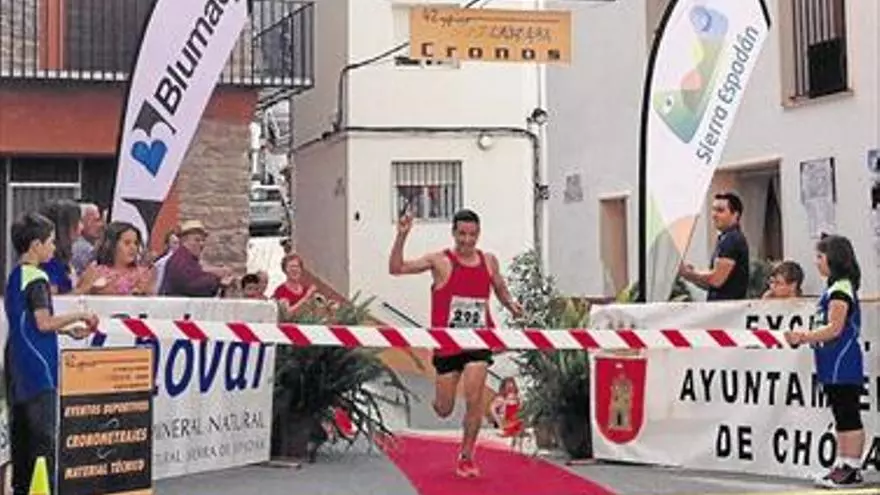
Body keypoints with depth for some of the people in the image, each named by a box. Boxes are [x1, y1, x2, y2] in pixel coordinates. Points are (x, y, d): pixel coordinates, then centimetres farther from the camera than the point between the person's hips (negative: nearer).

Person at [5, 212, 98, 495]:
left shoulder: (15, 276, 14)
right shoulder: (37, 278, -14)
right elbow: (44, 323, -21)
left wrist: (69, 330, 15)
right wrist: (79, 316, -10)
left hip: (18, 366, 9)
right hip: (37, 366, -9)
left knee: (21, 429, 12)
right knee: (44, 432, -6)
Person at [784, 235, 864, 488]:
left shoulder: (840, 290, -15)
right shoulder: (837, 288, 17)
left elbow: (834, 328, -21)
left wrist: (804, 337, -22)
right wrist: (806, 336, 15)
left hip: (842, 367, -10)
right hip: (835, 368, 10)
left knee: (849, 417, -5)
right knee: (842, 417, 13)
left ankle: (852, 468, -1)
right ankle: (845, 466, 19)